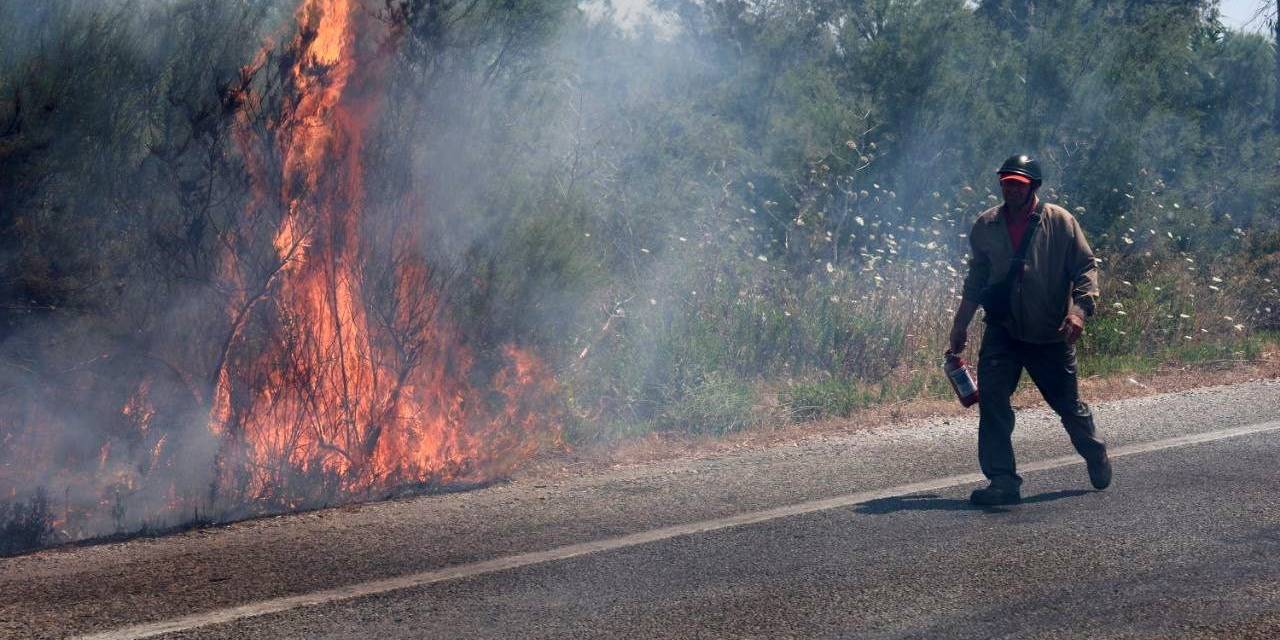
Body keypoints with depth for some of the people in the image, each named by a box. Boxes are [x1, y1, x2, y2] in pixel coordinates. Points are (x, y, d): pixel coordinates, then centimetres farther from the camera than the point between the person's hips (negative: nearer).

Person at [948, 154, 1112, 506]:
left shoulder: (1060, 222, -7)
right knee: (991, 398, -14)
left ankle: (1097, 457, 39)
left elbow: (1086, 267, -5)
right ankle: (1003, 481, -9)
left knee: (1068, 404, 10)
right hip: (1002, 332, 2)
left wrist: (1079, 309, -21)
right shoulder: (987, 225, 4)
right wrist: (961, 324, 15)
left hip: (1051, 335, -2)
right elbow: (976, 278, 15)